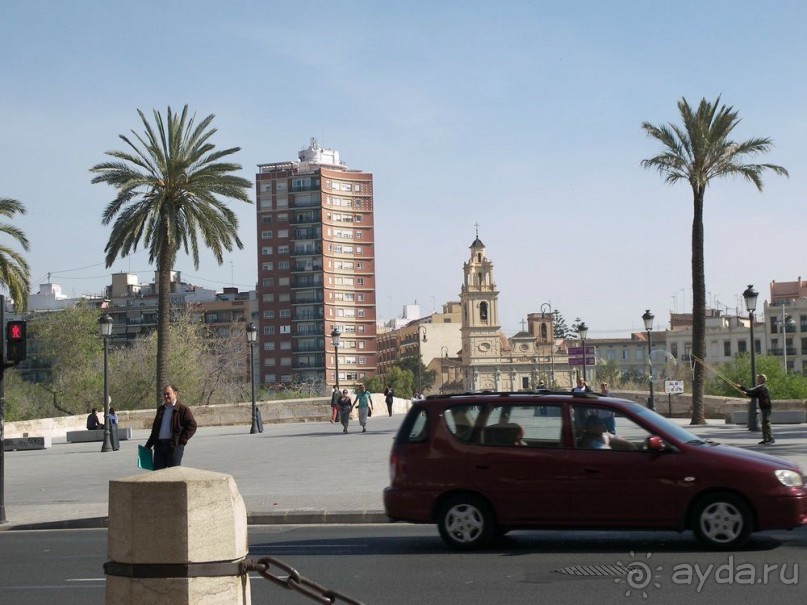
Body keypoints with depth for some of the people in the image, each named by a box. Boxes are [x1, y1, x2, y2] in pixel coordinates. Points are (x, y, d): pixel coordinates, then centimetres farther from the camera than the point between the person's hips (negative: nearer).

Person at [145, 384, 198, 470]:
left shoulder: (183, 409, -1)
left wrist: (181, 441, -13)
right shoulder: (160, 409, 20)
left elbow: (192, 426, -7)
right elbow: (155, 429, 26)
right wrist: (148, 445, 19)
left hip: (174, 447, -6)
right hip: (159, 445, 6)